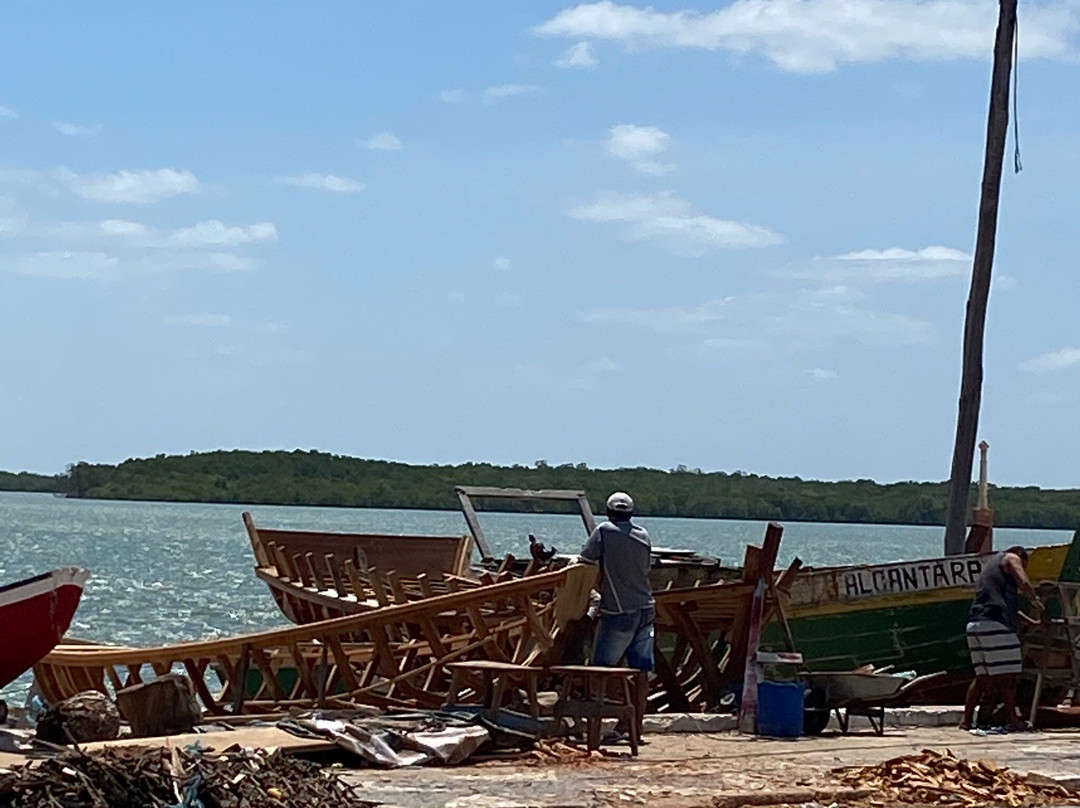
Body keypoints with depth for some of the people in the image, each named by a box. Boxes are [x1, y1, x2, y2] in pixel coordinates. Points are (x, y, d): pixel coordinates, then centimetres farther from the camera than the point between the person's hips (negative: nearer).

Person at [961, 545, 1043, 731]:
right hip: (995, 624, -8)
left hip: (975, 624, 8)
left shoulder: (989, 565, 34)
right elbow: (1024, 583, -8)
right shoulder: (1011, 559, 10)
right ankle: (1011, 719, -5)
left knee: (982, 677, 11)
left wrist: (1030, 621, 38)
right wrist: (1035, 600, 12)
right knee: (1008, 675, -5)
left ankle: (967, 720, 8)